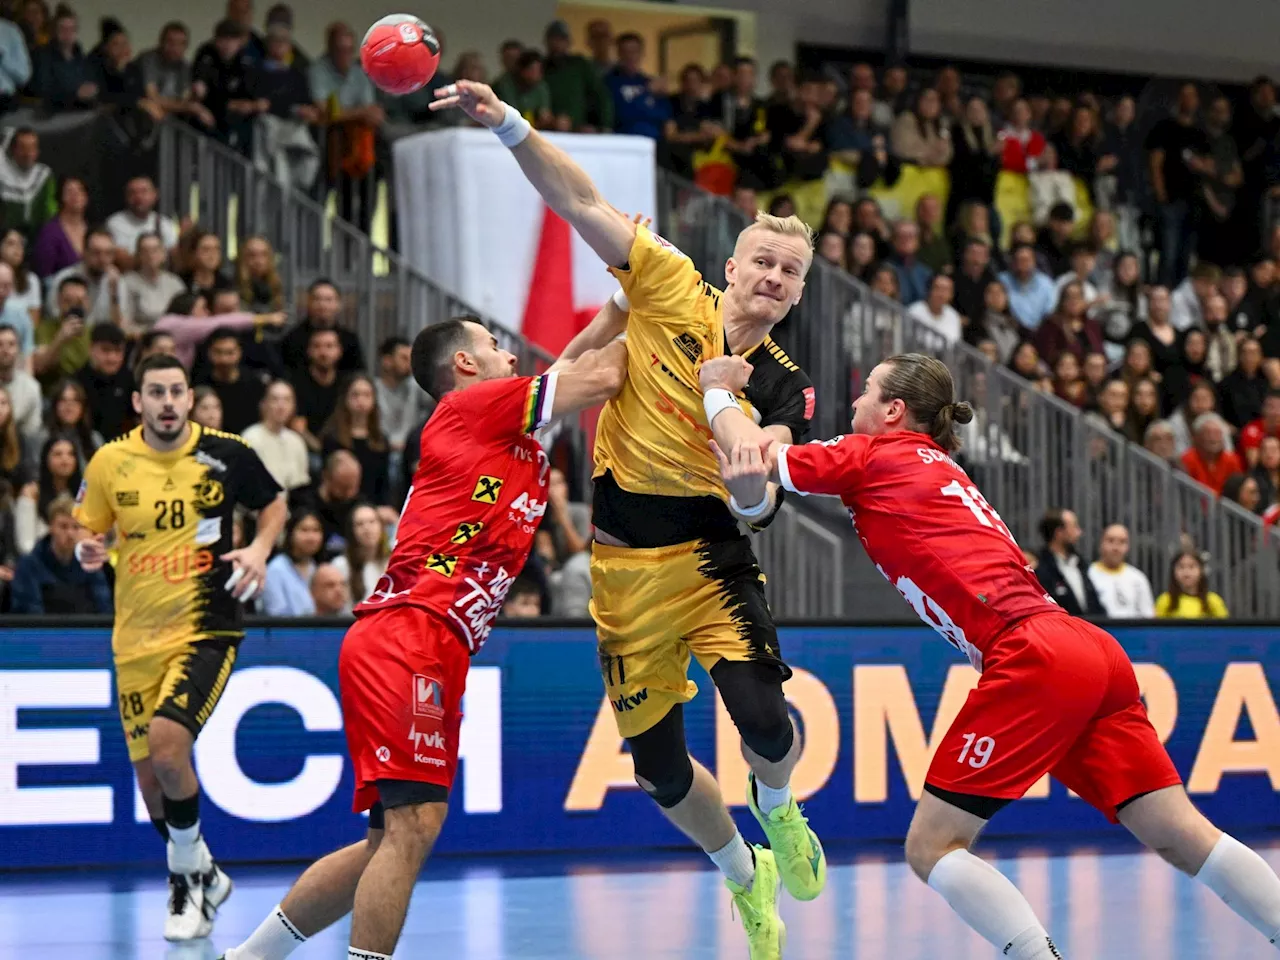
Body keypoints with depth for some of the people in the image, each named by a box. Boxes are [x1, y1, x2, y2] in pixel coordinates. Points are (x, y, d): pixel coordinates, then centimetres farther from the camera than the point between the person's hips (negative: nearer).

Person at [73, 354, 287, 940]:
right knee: (147, 773, 8)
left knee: (166, 740, -24)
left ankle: (188, 875, -1)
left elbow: (274, 504, 12)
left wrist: (259, 549, -7)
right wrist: (88, 551, -11)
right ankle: (202, 877, 33)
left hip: (206, 628, -4)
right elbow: (88, 531, 12)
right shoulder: (109, 462, -1)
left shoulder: (226, 454, -5)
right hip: (137, 637, 4)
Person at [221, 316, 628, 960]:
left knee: (394, 838, 12)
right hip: (407, 637, -10)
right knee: (412, 826, -18)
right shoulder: (468, 406, 2)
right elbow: (601, 376, 0)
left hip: (433, 652, 10)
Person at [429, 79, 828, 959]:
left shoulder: (785, 389, -5)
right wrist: (507, 124, -19)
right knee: (662, 772, 5)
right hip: (622, 570, 1)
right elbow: (580, 202, -8)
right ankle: (746, 876, 35)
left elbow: (754, 506, -14)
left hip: (707, 555, 0)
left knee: (764, 723, -23)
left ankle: (778, 811, 14)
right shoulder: (672, 293, -5)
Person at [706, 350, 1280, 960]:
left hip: (1035, 658, -9)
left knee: (930, 848, -4)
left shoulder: (875, 455, 8)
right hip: (1096, 657, 9)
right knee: (1182, 839, 5)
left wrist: (717, 390, 25)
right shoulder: (939, 470, 29)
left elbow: (753, 455, 7)